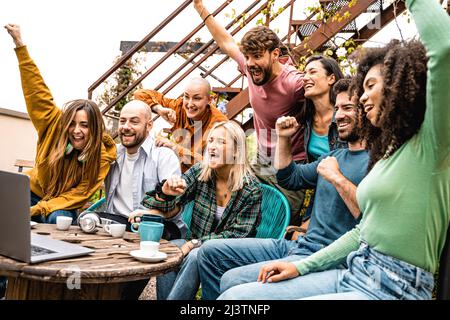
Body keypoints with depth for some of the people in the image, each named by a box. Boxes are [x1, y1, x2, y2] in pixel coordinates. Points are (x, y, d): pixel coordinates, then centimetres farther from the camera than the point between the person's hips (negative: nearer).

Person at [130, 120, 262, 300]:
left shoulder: (251, 190, -12)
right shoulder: (200, 172, -1)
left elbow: (236, 235, -13)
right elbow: (168, 204, -3)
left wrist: (194, 243, -21)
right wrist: (166, 192, -28)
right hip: (197, 247, 4)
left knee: (196, 256, -32)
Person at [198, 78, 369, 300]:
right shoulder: (335, 156, 19)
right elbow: (289, 178, 26)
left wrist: (337, 178, -20)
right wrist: (283, 139, 15)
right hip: (299, 246, 9)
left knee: (233, 281, -25)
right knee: (210, 251, 9)